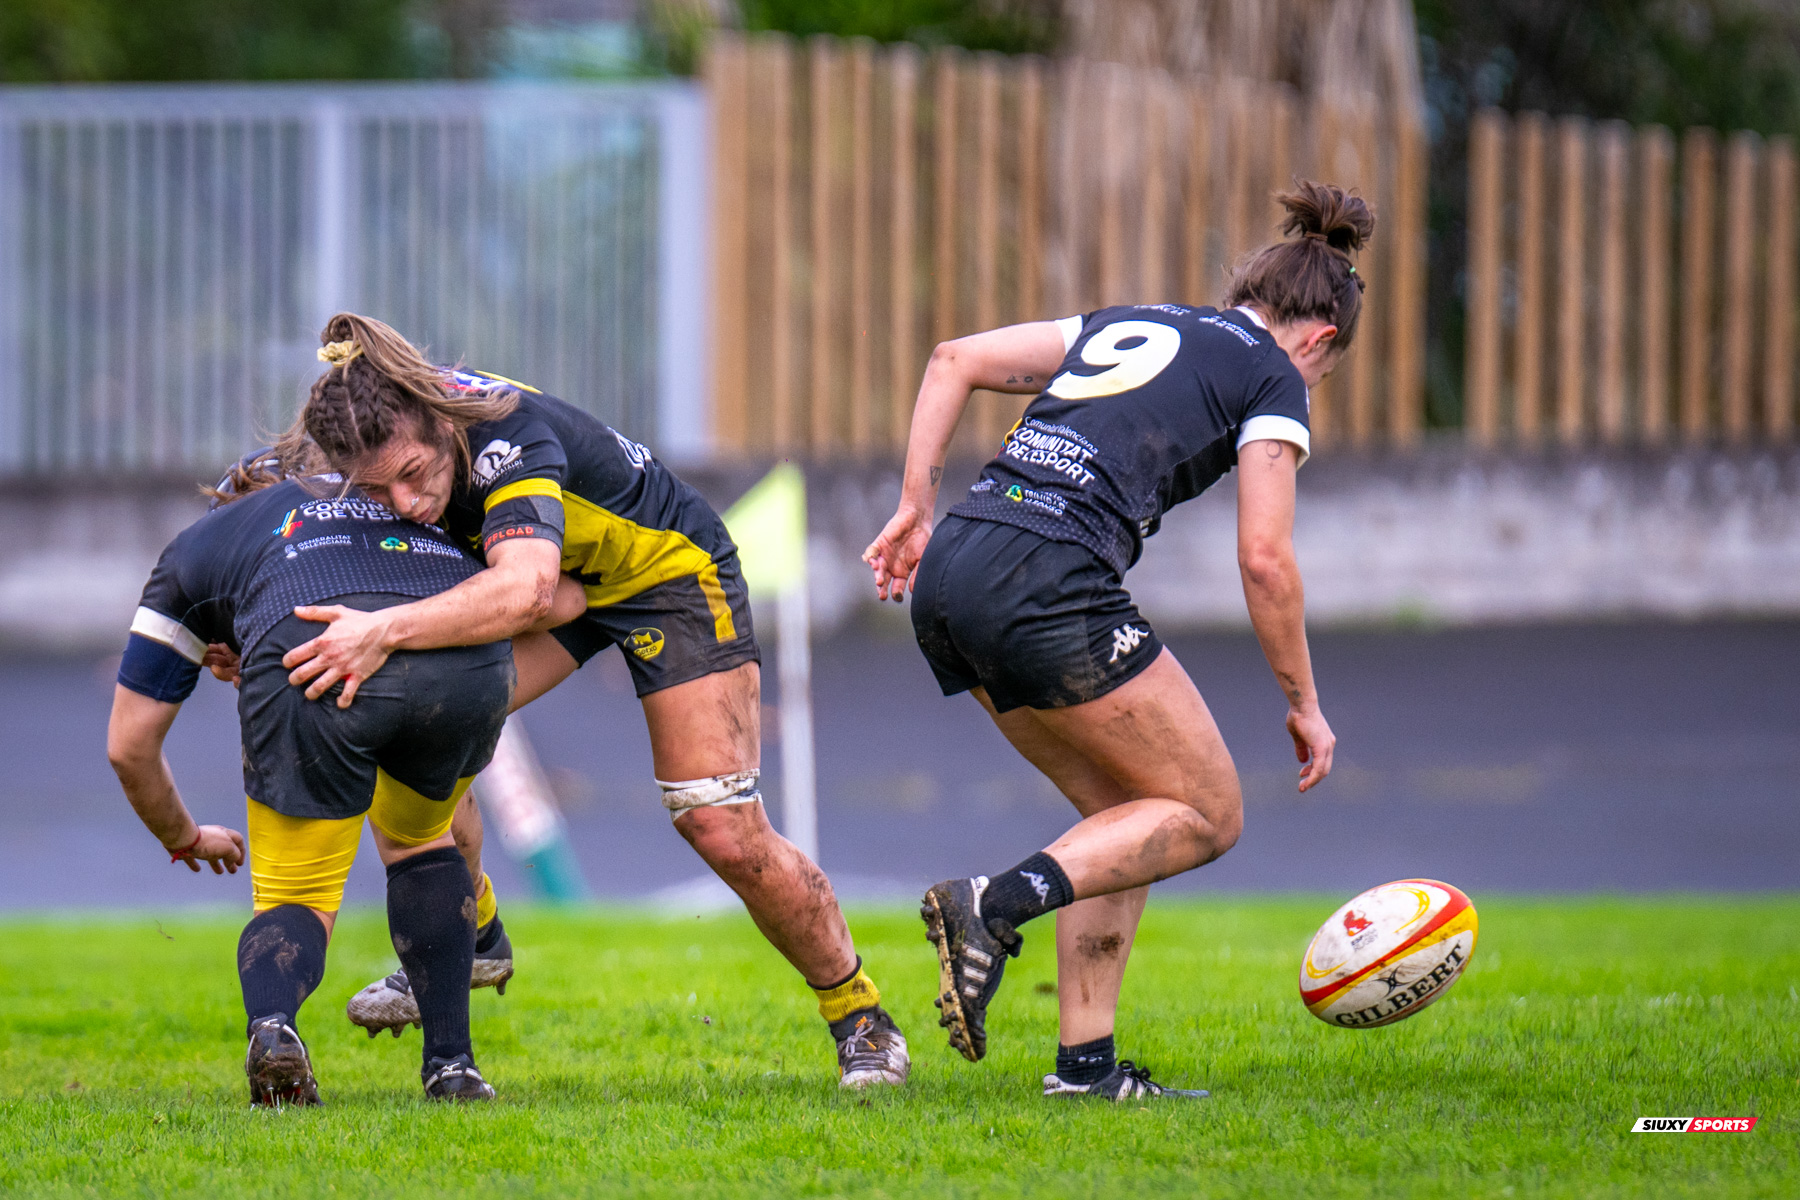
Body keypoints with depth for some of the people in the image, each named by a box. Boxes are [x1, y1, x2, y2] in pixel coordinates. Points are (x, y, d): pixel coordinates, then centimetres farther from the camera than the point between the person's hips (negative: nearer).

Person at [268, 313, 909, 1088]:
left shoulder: (510, 438, -41)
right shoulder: (389, 438, -22)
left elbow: (524, 589, -59)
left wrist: (387, 631, -68)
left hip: (671, 569, -6)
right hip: (567, 579, 6)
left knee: (727, 835, -10)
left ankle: (858, 1015, 10)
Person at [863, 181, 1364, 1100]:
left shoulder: (1128, 327, 27)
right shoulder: (1272, 377, 8)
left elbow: (955, 359, 21)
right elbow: (1264, 558, -1)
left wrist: (915, 510, 20)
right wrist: (1303, 704, 10)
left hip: (951, 577, 8)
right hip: (1049, 585, -8)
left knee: (1128, 817, 18)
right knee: (1206, 816, 4)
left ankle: (1085, 1061, 10)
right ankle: (994, 906, -17)